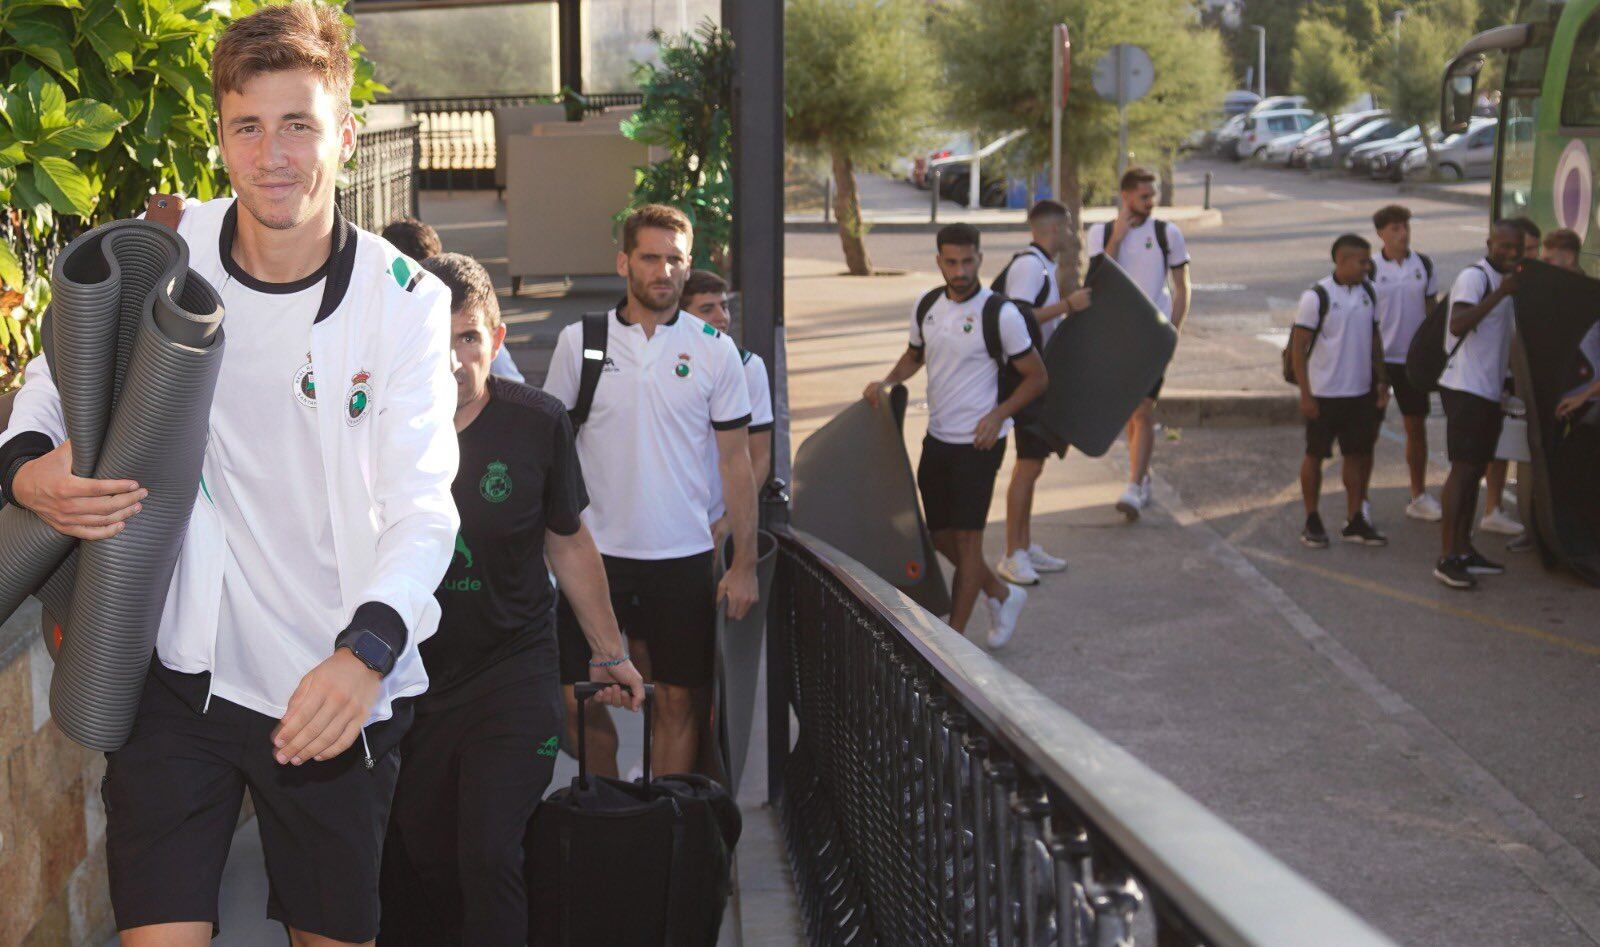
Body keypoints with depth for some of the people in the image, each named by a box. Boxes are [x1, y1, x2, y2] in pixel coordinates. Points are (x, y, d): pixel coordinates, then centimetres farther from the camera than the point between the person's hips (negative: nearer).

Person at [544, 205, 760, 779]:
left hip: (682, 557, 0)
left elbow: (735, 461, 4)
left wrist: (745, 563, 0)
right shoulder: (579, 341, 2)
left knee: (676, 700, 5)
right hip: (594, 551, 0)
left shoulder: (715, 351, 1)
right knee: (581, 703, 1)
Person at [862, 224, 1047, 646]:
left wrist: (998, 414, -18)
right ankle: (1002, 594, 35)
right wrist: (886, 382, 2)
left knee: (966, 536, -3)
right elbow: (914, 356, 21)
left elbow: (1037, 377, -6)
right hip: (937, 438, 7)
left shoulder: (1001, 314, -13)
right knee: (939, 535, 13)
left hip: (978, 442, -6)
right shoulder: (927, 306, 3)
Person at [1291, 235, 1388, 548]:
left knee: (1358, 454, 9)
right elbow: (1299, 348, -11)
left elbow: (1375, 338, 16)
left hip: (1361, 392, 5)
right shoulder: (1316, 297, -13)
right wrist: (1305, 395, -14)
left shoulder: (1368, 293, 5)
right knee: (1315, 455, 5)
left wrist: (1381, 381, 10)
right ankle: (1312, 522, 16)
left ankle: (1355, 521, 18)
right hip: (1324, 393, -5)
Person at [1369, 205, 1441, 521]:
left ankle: (1418, 497, 21)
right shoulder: (1371, 268, -8)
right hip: (1378, 356, -4)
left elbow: (1431, 308, 12)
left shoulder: (1423, 264, 3)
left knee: (1417, 427, 9)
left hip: (1413, 356, 4)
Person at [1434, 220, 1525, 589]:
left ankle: (1464, 550, 17)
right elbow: (1458, 325, -28)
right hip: (1466, 389, -10)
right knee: (1463, 469, -12)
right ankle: (1446, 558, -13)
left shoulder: (1500, 282, 19)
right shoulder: (1474, 277, -12)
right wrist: (1500, 294, -31)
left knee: (1475, 469, 11)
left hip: (1489, 391, 10)